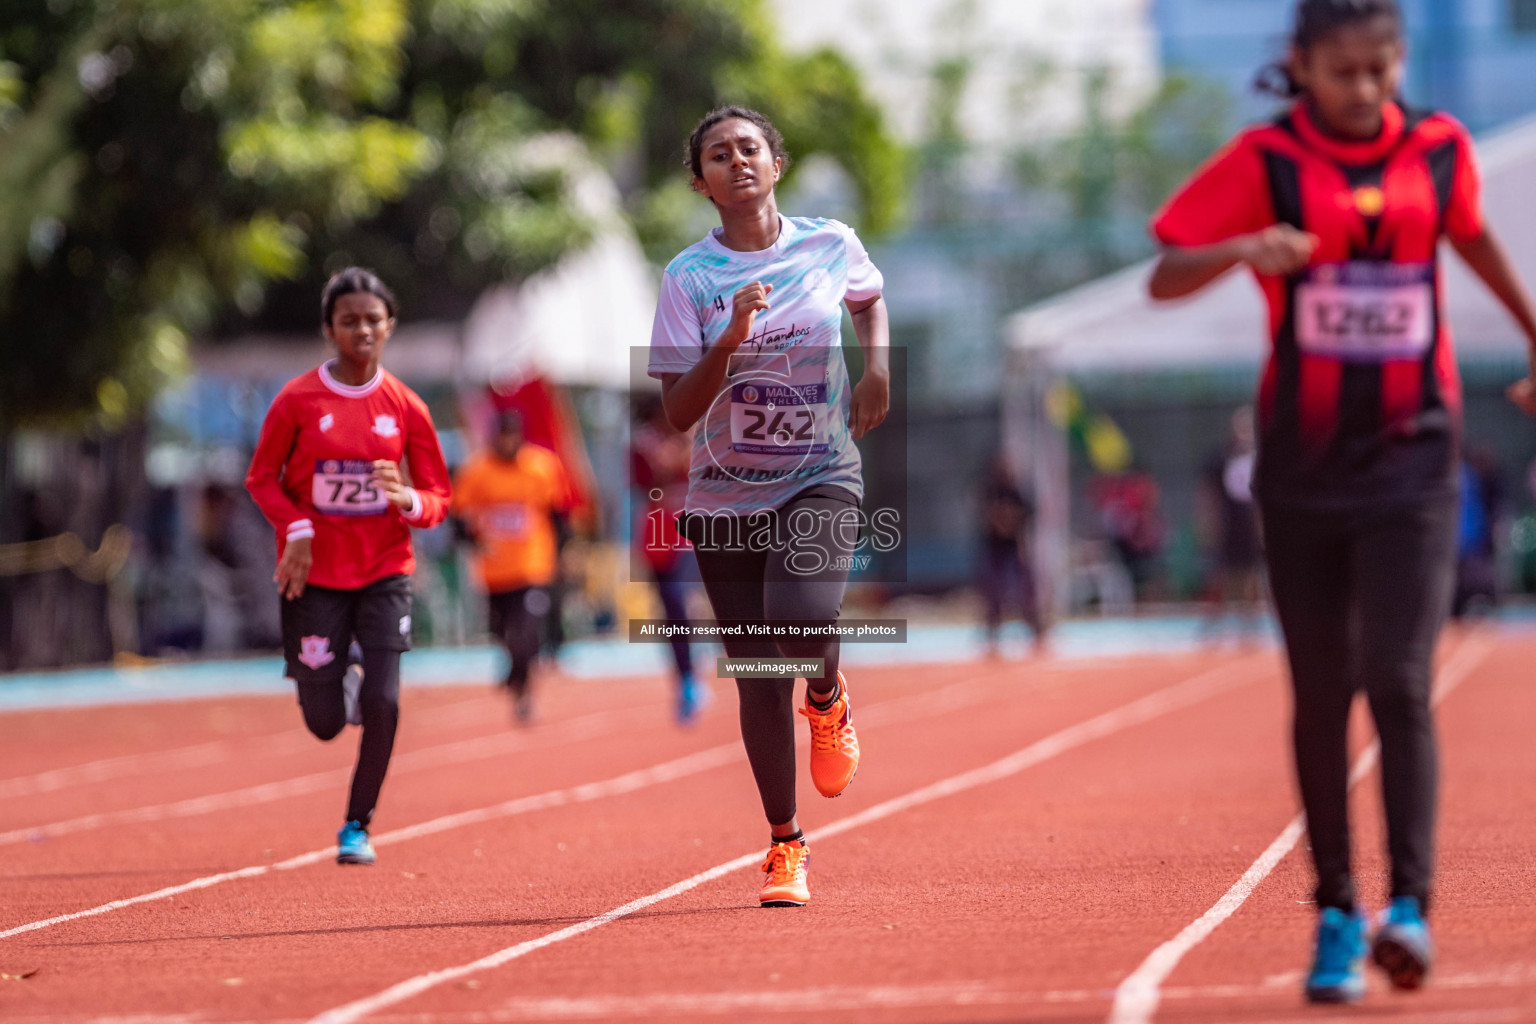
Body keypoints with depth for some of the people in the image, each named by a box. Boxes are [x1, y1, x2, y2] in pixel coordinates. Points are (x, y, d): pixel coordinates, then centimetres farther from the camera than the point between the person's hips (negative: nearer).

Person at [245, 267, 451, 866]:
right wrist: (297, 527, -15)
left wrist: (407, 500, -19)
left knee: (383, 703, -15)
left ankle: (358, 825, 5)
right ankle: (336, 679, 42)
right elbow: (261, 478, 2)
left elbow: (438, 498, 4)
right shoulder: (297, 400, -6)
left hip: (384, 573, 1)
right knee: (325, 726, 2)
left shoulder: (406, 408, -1)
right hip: (315, 575, -1)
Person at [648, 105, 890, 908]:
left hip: (821, 480, -1)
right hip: (725, 495, 1)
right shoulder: (688, 278, -5)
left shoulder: (831, 245, 0)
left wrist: (878, 368, 7)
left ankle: (827, 699, 10)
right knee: (758, 677, 2)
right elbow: (679, 411, -9)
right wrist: (729, 342, -24)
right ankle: (785, 843, 19)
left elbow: (871, 299, 25)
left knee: (804, 621, -28)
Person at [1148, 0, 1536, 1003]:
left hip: (1412, 461, 0)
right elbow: (1164, 278, -8)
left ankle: (1411, 903, -16)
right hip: (1303, 467, 0)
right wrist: (1244, 249, -28)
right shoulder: (1266, 161, -4)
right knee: (1322, 695, 6)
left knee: (1398, 682, -14)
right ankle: (1336, 914, 15)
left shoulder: (1440, 148, 2)